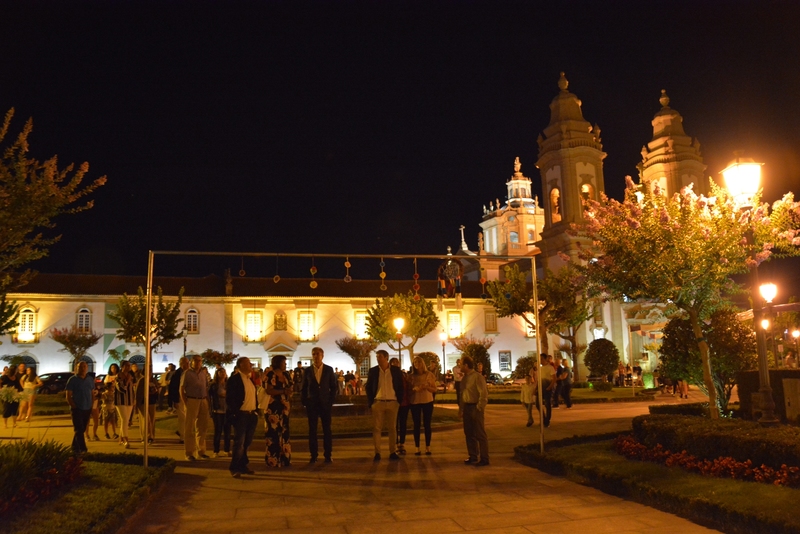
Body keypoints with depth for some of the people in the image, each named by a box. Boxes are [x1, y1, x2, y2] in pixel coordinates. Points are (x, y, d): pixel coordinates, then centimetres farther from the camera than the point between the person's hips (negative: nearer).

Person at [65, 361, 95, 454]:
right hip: (77, 408, -5)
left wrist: (92, 407, 6)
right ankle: (82, 449, -5)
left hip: (87, 409, 5)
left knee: (82, 429, 12)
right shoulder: (73, 379, -6)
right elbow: (68, 396, -6)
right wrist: (74, 407, -12)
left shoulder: (90, 379, 8)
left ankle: (75, 447, 26)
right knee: (79, 430, -6)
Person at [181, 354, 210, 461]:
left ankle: (201, 452, 21)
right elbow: (182, 389, -4)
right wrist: (185, 404, -11)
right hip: (191, 401, -5)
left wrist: (207, 402, 5)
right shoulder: (187, 373, -1)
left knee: (202, 428, 11)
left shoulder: (204, 374, 13)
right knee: (189, 428, 1)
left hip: (203, 401, 5)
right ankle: (189, 453, 8)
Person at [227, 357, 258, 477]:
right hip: (241, 415, -7)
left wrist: (256, 411, 10)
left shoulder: (250, 379, 13)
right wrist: (234, 414, -15)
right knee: (239, 443, -1)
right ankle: (234, 468, 10)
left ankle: (242, 465, 23)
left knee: (247, 442, 12)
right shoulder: (234, 379, -10)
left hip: (251, 415, 7)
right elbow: (229, 399, -13)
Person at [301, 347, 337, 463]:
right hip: (311, 404, 1)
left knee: (327, 430, 1)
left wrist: (331, 401, -3)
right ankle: (313, 455, 9)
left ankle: (327, 455, 8)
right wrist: (304, 402, 0)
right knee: (312, 430, 2)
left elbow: (334, 387, 5)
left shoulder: (329, 369, 3)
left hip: (325, 404, 0)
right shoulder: (307, 370, 4)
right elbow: (303, 388, 8)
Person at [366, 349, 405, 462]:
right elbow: (368, 387, 6)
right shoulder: (373, 371, 3)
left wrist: (400, 401, -1)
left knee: (393, 428, 4)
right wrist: (370, 402, -1)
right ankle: (377, 453, 4)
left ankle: (393, 452, 11)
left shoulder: (396, 370, 2)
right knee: (376, 428, -1)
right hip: (378, 402, 0)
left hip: (392, 402, 0)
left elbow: (400, 387, 7)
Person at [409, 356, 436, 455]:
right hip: (415, 402, 1)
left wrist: (426, 387, -16)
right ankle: (417, 448, 6)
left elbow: (434, 389, 2)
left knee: (427, 424, 2)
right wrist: (414, 389, -13)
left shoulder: (429, 375, 0)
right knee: (416, 425, 1)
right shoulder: (411, 376, 4)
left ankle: (428, 447, 9)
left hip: (427, 402, -1)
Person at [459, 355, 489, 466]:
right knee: (469, 433, 13)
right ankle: (473, 456, 23)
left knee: (480, 434, -2)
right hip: (466, 408, 8)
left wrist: (479, 408, -16)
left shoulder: (477, 377, -14)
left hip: (475, 408, -8)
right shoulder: (464, 378, 10)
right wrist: (461, 409, 13)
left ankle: (484, 459, 5)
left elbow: (484, 394, -16)